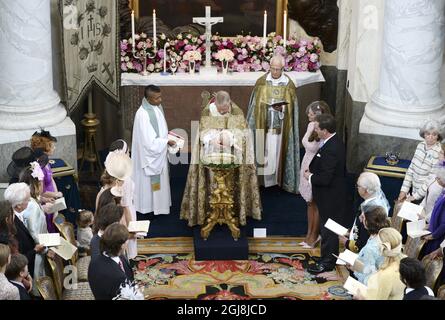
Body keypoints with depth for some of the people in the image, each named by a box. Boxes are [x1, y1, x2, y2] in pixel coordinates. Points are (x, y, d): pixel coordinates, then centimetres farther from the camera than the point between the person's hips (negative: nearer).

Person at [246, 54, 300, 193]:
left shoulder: (288, 84, -3)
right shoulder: (261, 82, -1)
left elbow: (292, 106, 0)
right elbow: (255, 103, 4)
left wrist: (282, 108, -18)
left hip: (280, 126, -1)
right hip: (263, 125, 1)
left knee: (277, 151, 4)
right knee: (262, 151, 4)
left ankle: (277, 177, 17)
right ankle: (261, 177, 15)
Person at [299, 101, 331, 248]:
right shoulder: (311, 126, 1)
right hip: (307, 167, 8)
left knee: (316, 204, 8)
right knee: (310, 203, 18)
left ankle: (314, 236, 22)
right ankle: (310, 233, 31)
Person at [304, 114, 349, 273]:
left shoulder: (331, 149, -30)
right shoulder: (333, 142, 2)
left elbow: (325, 178, -29)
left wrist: (310, 177, -12)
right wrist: (312, 170, 0)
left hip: (330, 197, -10)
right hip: (331, 195, 10)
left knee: (328, 229, 5)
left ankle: (327, 262, 19)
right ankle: (331, 256, 36)